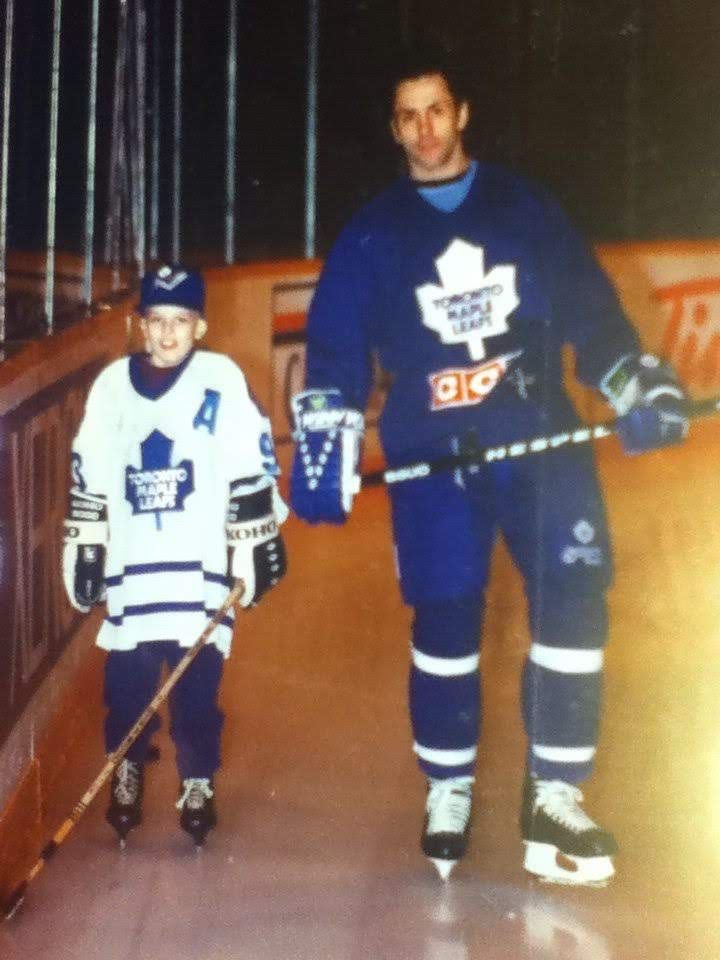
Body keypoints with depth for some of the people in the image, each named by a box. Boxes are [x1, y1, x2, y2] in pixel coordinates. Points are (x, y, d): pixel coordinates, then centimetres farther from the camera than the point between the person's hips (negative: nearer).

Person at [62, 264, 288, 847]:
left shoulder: (222, 380, -6)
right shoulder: (113, 384, 4)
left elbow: (251, 473, -3)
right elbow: (88, 478, 10)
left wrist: (260, 544, -4)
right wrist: (84, 549, 10)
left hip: (202, 564, -2)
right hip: (131, 563, 3)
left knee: (198, 684, -1)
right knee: (127, 681, 6)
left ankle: (198, 782, 17)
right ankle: (128, 771, 29)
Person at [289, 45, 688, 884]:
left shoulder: (524, 209, 9)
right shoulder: (372, 233, 7)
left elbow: (588, 309, 10)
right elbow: (336, 347, 2)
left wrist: (637, 385, -3)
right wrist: (323, 447, -9)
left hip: (539, 436, 1)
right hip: (430, 453, 0)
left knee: (574, 604, -10)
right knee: (444, 623, 1)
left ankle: (553, 796, 0)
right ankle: (448, 790, 20)